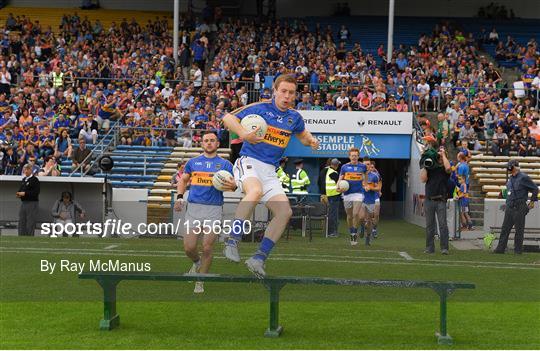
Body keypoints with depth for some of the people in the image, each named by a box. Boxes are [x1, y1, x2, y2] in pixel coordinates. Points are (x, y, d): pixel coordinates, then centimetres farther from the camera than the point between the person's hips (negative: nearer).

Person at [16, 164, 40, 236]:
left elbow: (36, 192, -18)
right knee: (21, 222, 9)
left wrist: (24, 193, -19)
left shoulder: (35, 179, -9)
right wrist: (19, 193, 3)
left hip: (32, 203, -8)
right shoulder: (24, 179, 16)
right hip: (23, 203, 8)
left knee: (30, 224, -6)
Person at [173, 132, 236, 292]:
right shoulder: (193, 162, 14)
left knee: (207, 247, -3)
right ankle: (197, 262, 32)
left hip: (214, 209, -2)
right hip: (193, 207, 2)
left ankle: (200, 282, 11)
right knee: (189, 247, -3)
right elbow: (183, 180, 20)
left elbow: (232, 183, 2)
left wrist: (233, 186, -23)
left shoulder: (225, 164, 8)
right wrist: (179, 197, 4)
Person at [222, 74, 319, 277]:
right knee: (256, 190, -38)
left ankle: (259, 259, -5)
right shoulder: (259, 108, -3)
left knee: (285, 212, -10)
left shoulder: (294, 117, 12)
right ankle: (232, 242, -34)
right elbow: (227, 118, -4)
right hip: (248, 162, -6)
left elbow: (303, 135, 31)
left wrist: (311, 141, 7)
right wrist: (243, 134, -22)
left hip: (270, 171, 6)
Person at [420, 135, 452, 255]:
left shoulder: (444, 168, 3)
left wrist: (443, 154, -10)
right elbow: (423, 179, -2)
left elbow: (448, 168, -22)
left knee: (443, 224, -8)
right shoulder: (429, 168, 10)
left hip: (440, 200, -3)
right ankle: (429, 248, 12)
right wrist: (425, 166, -4)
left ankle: (444, 248, -7)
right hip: (429, 200, 3)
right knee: (429, 226, 7)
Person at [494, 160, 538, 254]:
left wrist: (532, 201, -2)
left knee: (519, 230, -1)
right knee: (505, 229, 5)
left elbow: (535, 188, -4)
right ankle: (501, 248, 7)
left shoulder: (523, 177, -9)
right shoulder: (510, 179, 14)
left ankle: (518, 250, 6)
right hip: (509, 207, 8)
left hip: (519, 208, -8)